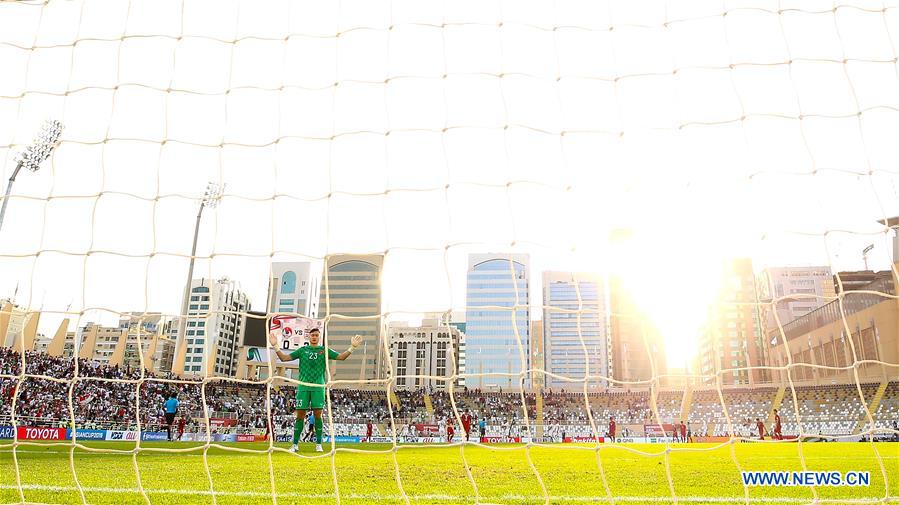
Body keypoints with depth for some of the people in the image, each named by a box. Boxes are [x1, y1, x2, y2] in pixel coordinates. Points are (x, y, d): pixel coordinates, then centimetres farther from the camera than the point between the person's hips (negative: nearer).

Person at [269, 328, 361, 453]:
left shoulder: (324, 350, 8)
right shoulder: (302, 350, 9)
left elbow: (341, 357, 2)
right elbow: (284, 358, 7)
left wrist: (352, 347, -11)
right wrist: (275, 346, -4)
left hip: (318, 387, 0)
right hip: (303, 386, 0)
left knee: (318, 415, -1)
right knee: (300, 416, 2)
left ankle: (318, 444, 7)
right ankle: (295, 444, 10)